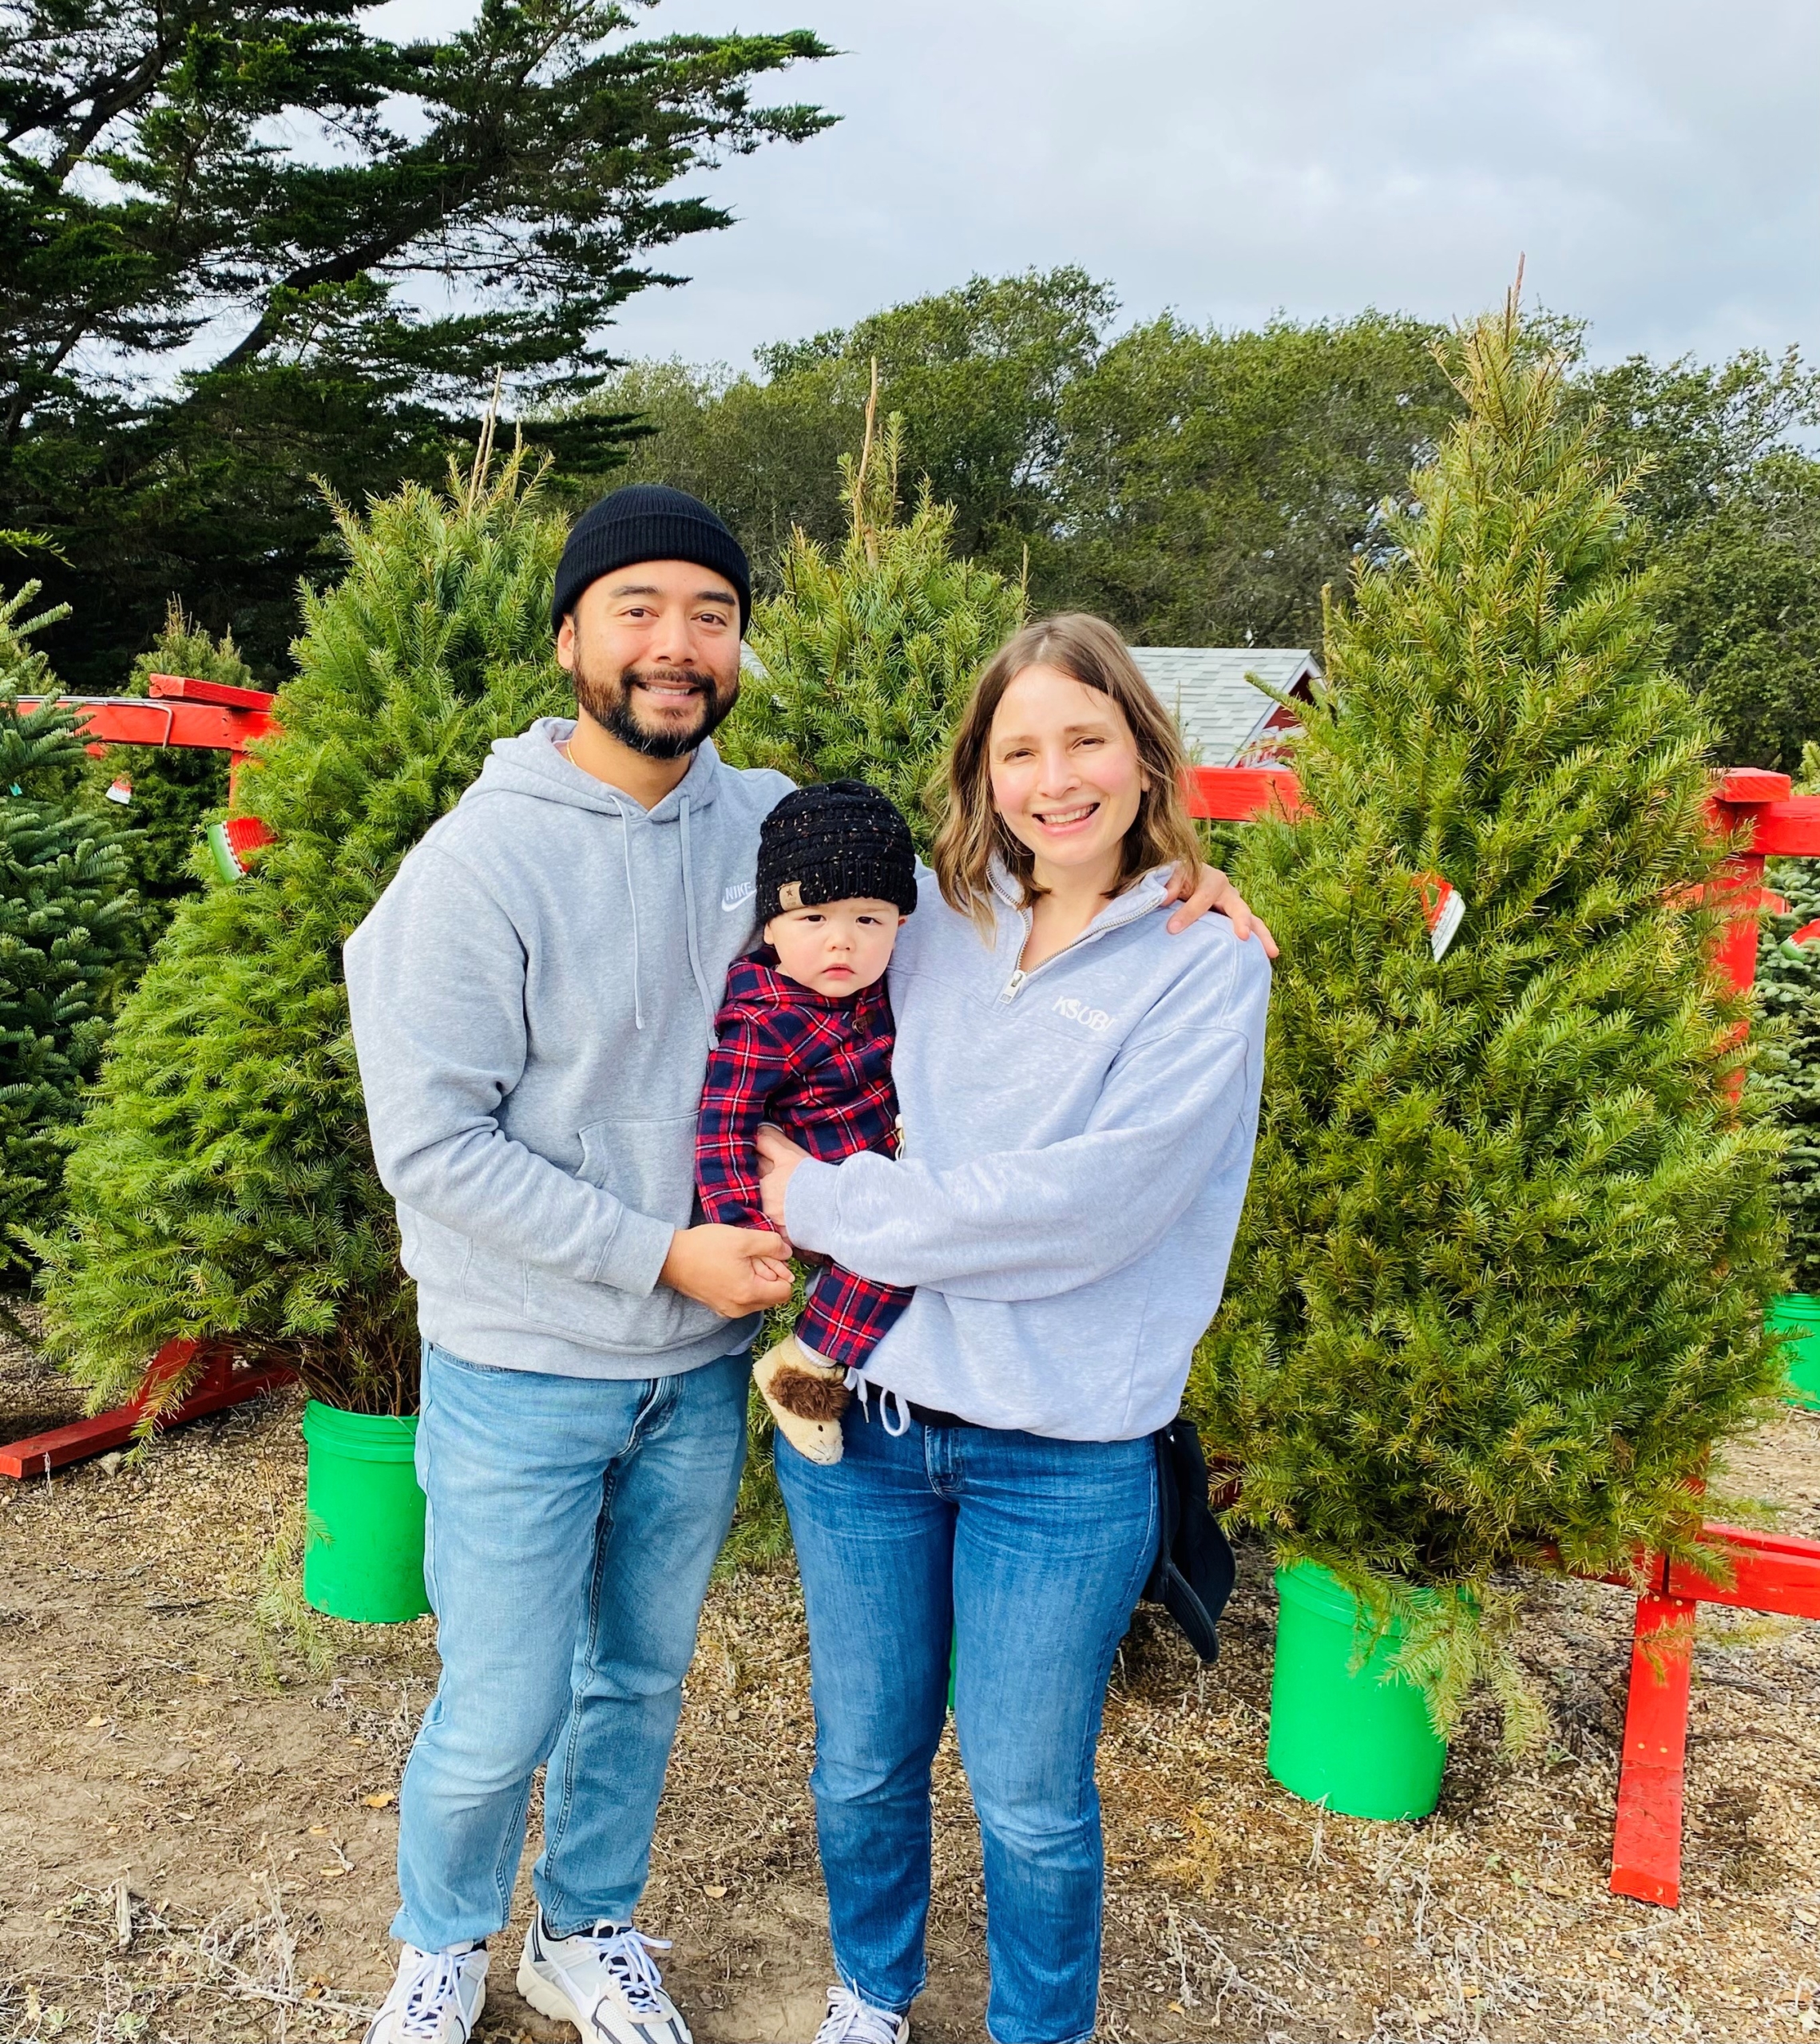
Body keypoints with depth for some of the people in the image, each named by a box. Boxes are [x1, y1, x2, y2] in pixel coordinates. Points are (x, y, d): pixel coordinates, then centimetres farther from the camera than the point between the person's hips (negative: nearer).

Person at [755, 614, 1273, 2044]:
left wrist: (827, 1205, -14)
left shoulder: (1206, 962, -9)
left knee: (1030, 1796, 13)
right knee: (864, 1761, 20)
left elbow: (1086, 1203, -19)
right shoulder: (928, 919, 2)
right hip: (860, 1405, 4)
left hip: (1060, 1454, -3)